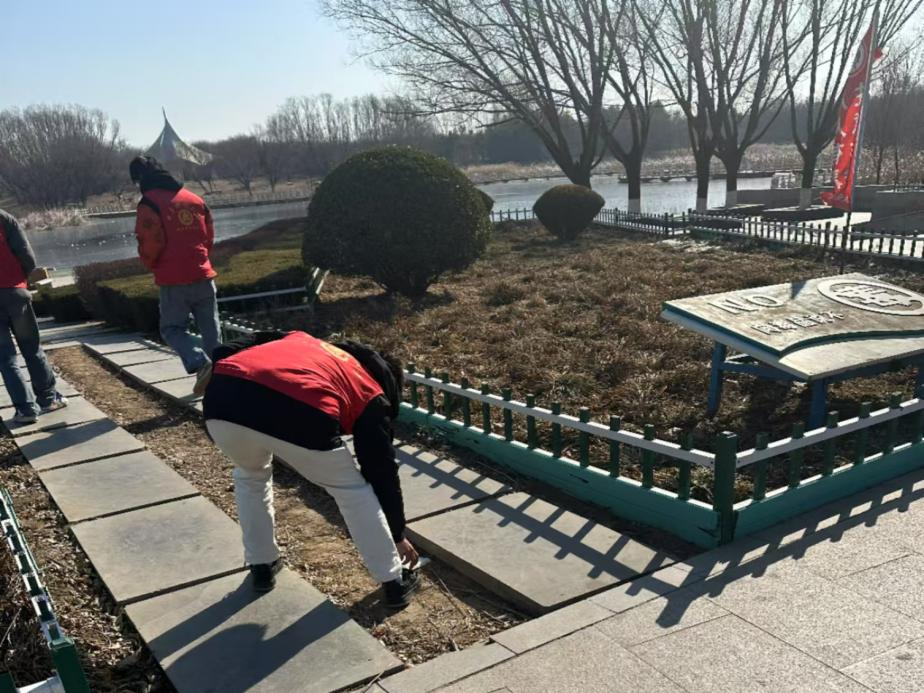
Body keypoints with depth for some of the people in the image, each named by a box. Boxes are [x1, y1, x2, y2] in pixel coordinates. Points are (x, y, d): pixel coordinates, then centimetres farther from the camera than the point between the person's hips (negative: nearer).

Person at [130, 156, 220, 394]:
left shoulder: (149, 203, -10)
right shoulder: (194, 198, 10)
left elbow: (150, 244, -14)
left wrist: (152, 265, 7)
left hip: (174, 280, -5)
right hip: (203, 275, 5)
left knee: (172, 328, 7)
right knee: (210, 328, 13)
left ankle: (201, 364, -14)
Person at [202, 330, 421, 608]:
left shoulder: (301, 340, 39)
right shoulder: (371, 394, 27)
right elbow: (382, 471, 30)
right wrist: (398, 535, 39)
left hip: (223, 401, 4)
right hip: (300, 413, -4)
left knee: (249, 475, 38)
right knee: (353, 490, 23)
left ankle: (261, 566, 45)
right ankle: (394, 582, 32)